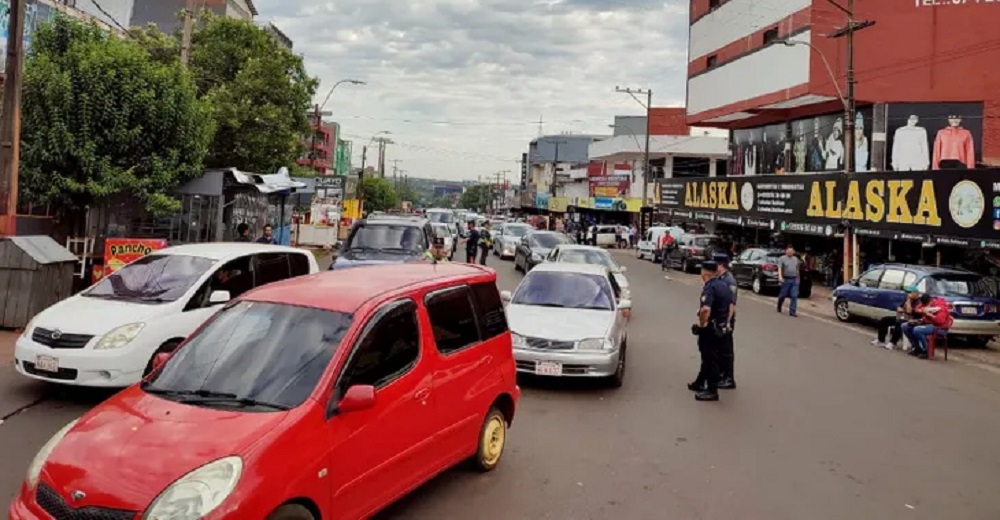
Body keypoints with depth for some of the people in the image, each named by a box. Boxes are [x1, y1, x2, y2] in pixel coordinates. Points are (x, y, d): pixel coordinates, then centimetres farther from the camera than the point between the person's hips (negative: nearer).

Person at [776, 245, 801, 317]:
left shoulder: (796, 259, 13)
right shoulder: (782, 259, -2)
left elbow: (797, 269, 21)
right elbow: (779, 268, -15)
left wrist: (798, 278, 20)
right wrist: (780, 276, -29)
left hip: (794, 280, 3)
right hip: (786, 279, -3)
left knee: (794, 296, -6)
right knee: (783, 295, 7)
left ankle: (792, 311, -6)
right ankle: (779, 307, 33)